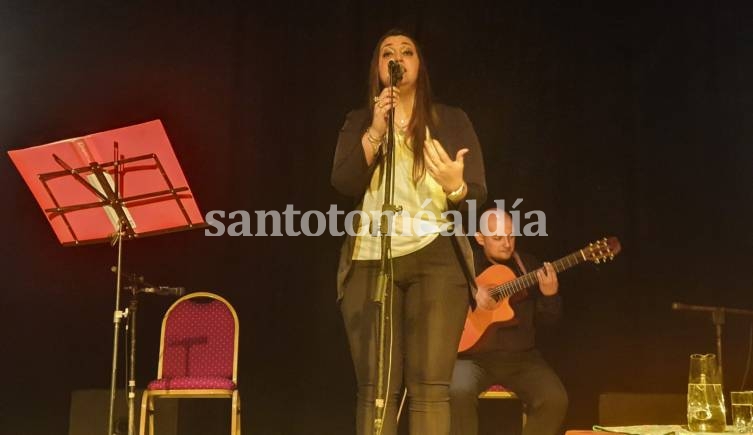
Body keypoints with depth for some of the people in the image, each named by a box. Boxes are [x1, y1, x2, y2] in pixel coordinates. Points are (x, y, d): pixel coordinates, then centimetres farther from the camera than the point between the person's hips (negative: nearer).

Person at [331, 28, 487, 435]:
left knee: (430, 386, -8)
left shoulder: (451, 120, 10)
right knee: (375, 387, -3)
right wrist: (375, 131, -11)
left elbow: (478, 194, 2)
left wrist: (456, 186, -20)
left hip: (436, 258, -1)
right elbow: (343, 183, -2)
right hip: (369, 260, 1)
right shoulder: (358, 122, 14)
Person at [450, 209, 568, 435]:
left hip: (521, 357, 3)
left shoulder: (528, 266, 10)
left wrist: (550, 294, -13)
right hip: (474, 356, -2)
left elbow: (548, 319, 8)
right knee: (458, 392, -32)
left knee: (554, 399, -21)